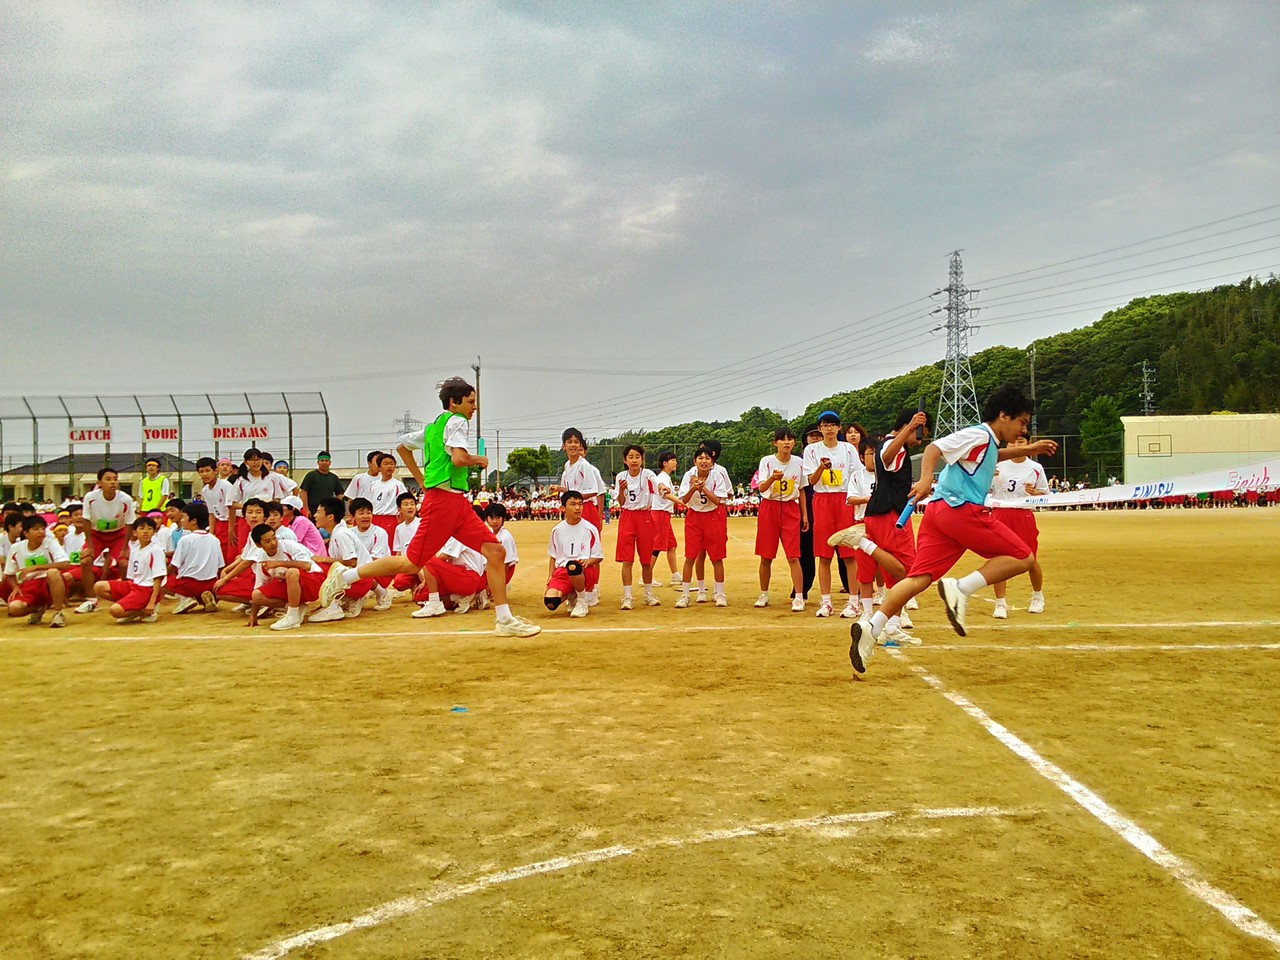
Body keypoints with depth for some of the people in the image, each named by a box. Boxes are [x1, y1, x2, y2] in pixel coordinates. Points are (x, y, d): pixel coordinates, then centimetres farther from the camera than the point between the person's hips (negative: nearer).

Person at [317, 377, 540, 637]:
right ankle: (344, 576, 7)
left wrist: (422, 480, 31)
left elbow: (403, 445, 33)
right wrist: (478, 460, -1)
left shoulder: (434, 426, 23)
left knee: (495, 550, 0)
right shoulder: (456, 421, -4)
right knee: (411, 564, -6)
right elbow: (459, 458, -21)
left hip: (458, 503, 10)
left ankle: (504, 620, 0)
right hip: (443, 500, -10)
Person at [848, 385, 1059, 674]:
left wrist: (1026, 450, 44)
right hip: (962, 510, -9)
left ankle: (871, 627, -14)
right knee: (1022, 558, -2)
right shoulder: (979, 434, -4)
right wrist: (926, 479, -34)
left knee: (920, 577, -1)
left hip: (938, 511, 9)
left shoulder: (988, 443, 26)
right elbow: (934, 448, -18)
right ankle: (961, 588, -18)